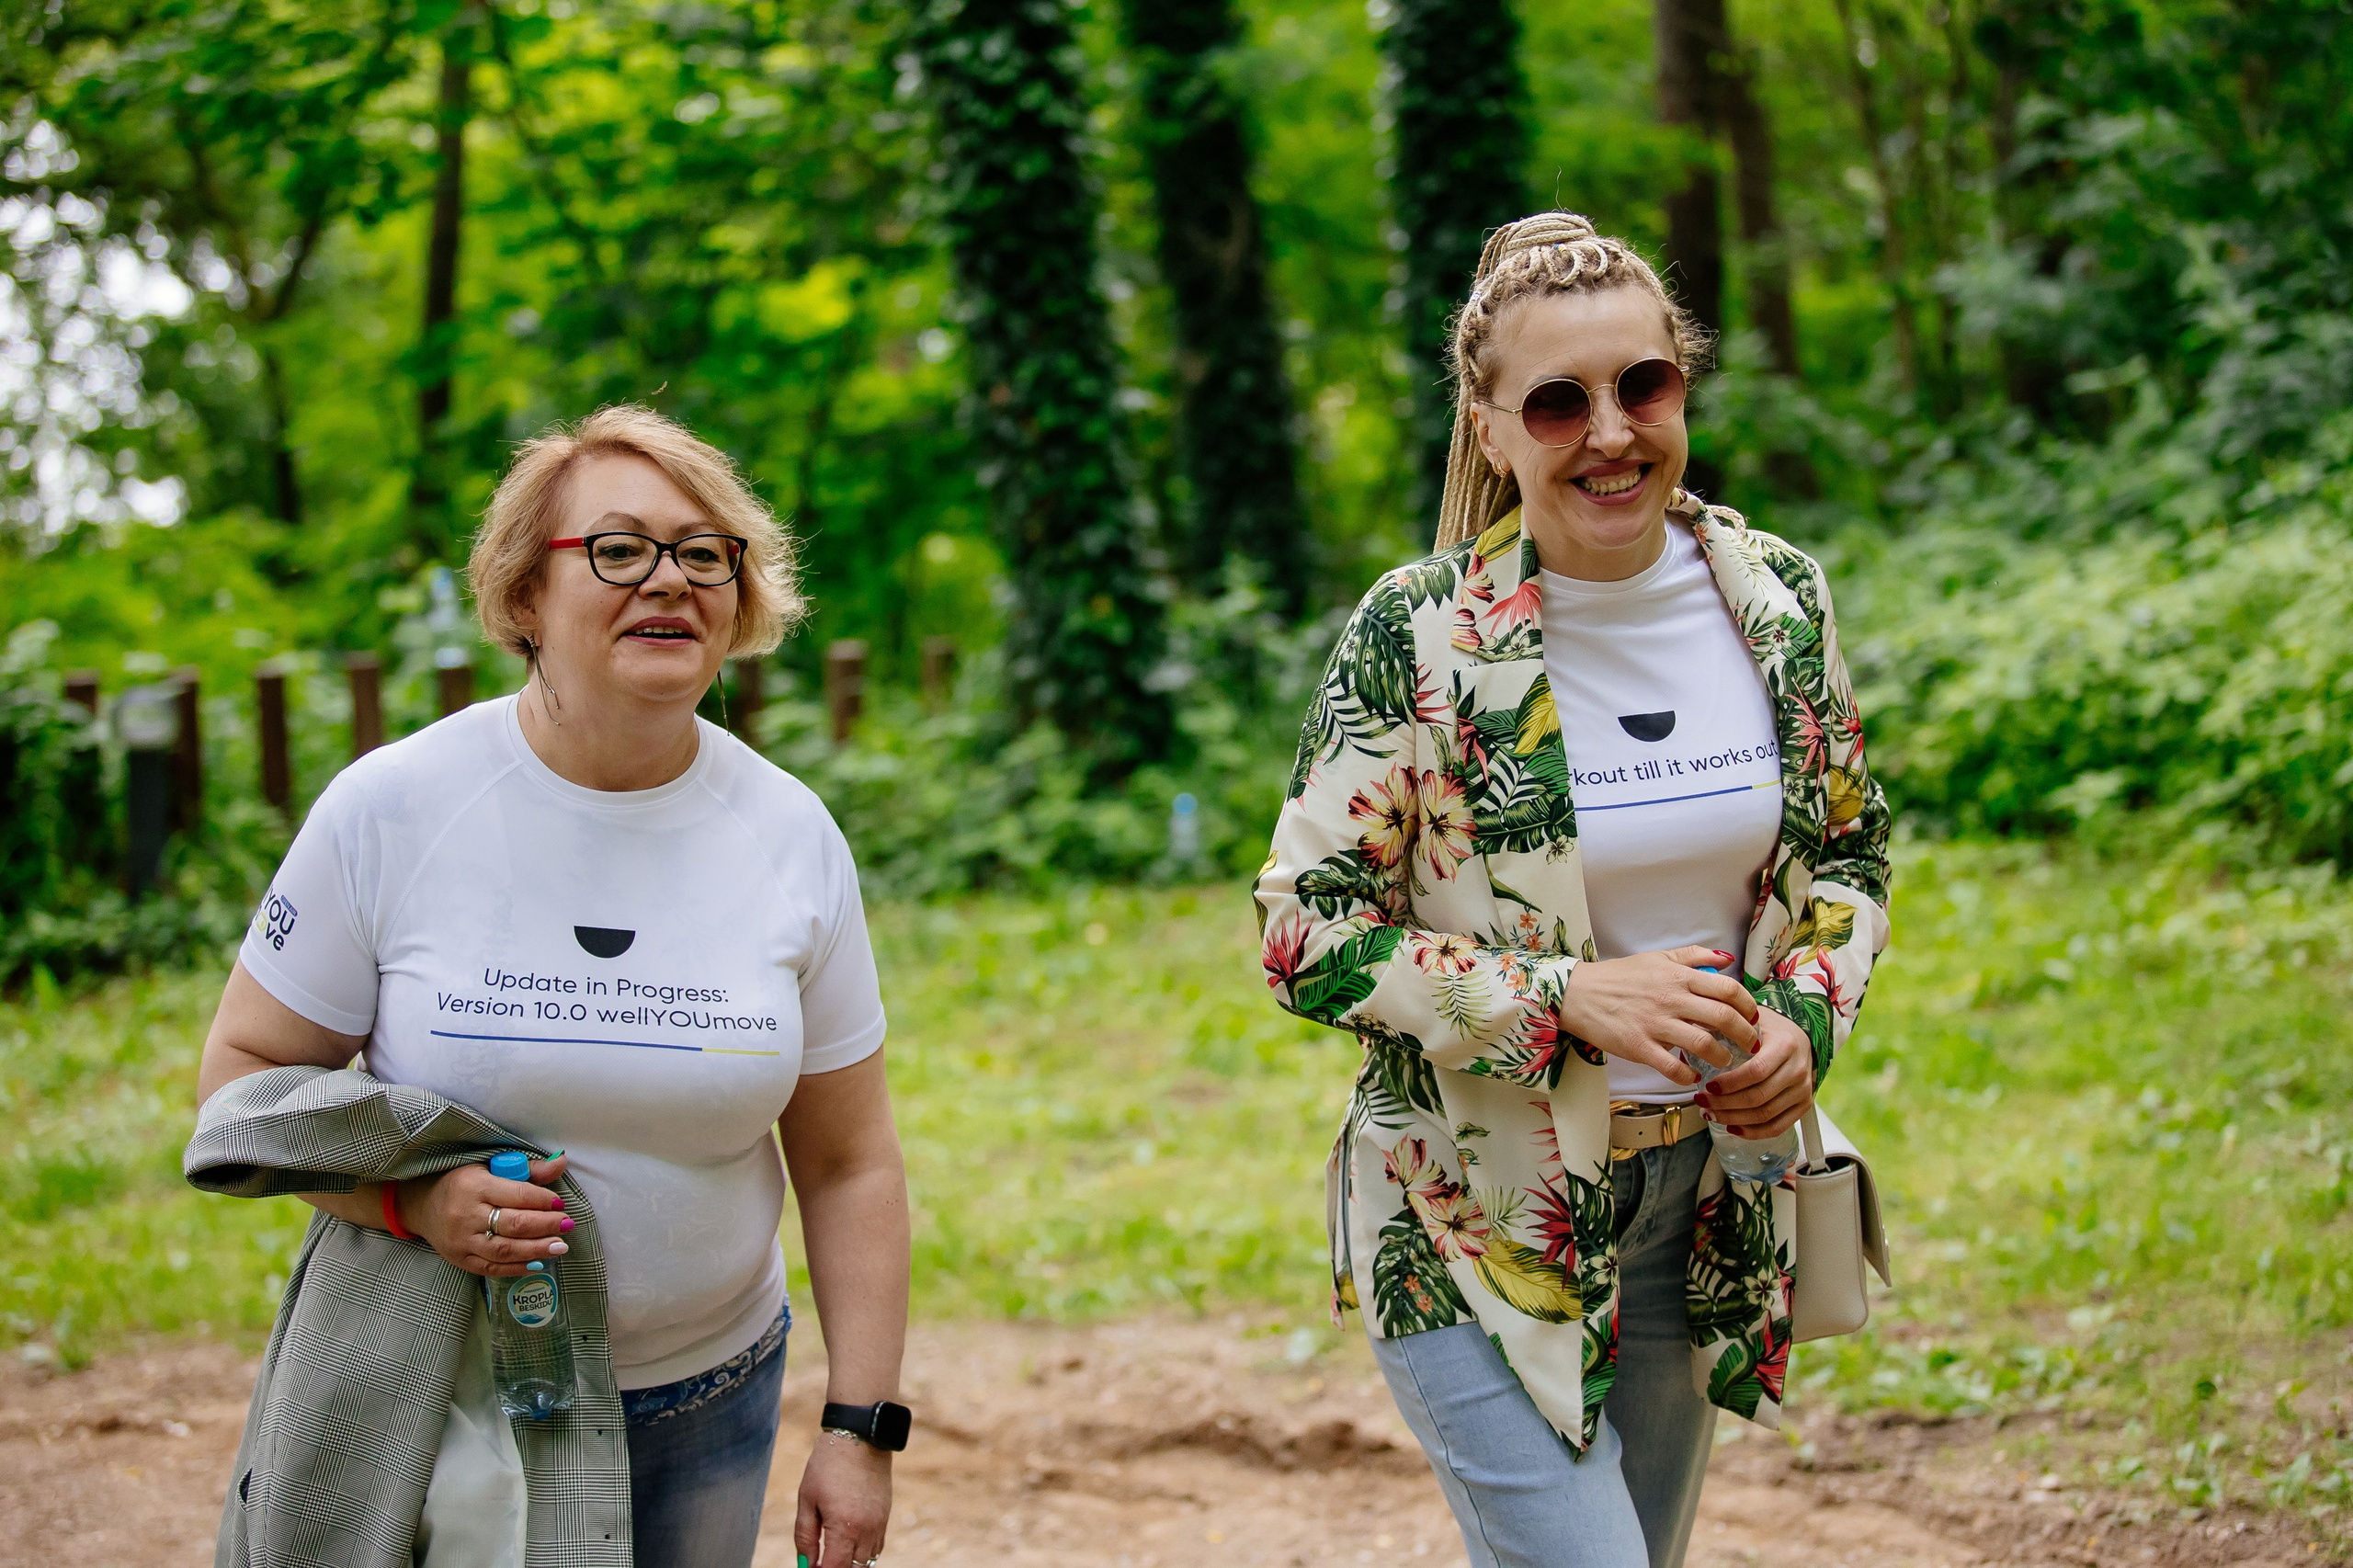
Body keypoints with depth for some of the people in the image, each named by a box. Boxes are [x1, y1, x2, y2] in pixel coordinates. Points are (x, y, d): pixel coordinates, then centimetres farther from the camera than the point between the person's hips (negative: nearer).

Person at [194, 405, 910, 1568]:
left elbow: (848, 1165, 1)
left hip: (709, 1406, 2)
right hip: (437, 1394, -2)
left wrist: (861, 1425, -2)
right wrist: (408, 1200, -21)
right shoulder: (389, 810, -11)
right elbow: (245, 1067, -4)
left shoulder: (793, 839, -4)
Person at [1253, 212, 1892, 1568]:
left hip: (1705, 1196, 5)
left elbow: (1851, 850, 12)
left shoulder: (1781, 602, -2)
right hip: (1479, 1214, -5)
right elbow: (1308, 938, -13)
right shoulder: (1417, 640, -15)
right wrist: (1571, 999, -23)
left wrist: (1806, 1017, -8)